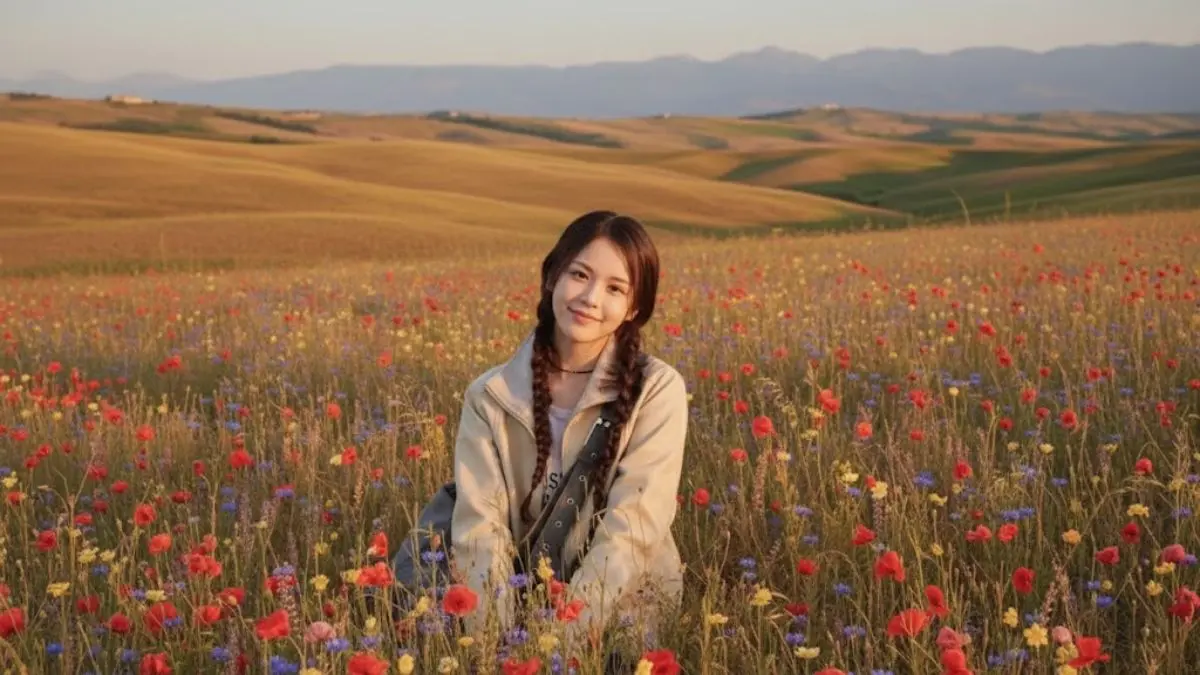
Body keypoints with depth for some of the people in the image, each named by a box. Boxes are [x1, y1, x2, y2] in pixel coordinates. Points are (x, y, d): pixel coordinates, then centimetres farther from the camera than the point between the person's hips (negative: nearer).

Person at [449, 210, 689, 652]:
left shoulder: (657, 391, -8)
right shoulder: (491, 396, -1)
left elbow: (632, 528, -15)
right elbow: (479, 525, -9)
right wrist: (495, 636, -24)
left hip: (623, 614, -2)